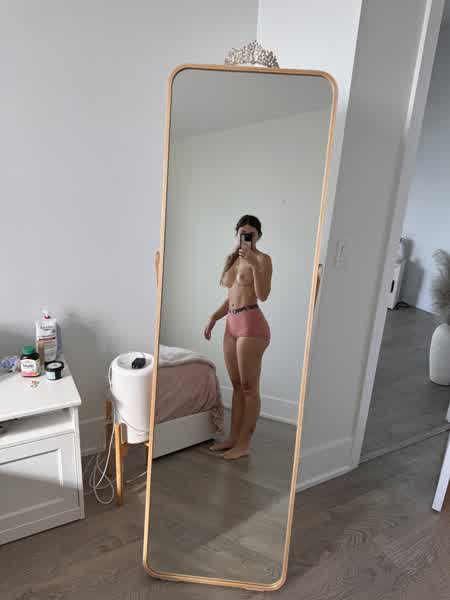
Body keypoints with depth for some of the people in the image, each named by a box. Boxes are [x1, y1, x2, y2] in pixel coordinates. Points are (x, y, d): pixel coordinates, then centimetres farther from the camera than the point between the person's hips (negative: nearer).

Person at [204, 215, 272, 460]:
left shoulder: (263, 259, -5)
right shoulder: (233, 259, 17)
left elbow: (263, 295, -19)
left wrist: (254, 264, -25)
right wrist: (213, 317, 12)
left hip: (251, 324, -8)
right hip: (232, 324, 8)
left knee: (249, 387, 1)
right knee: (236, 385, 14)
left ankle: (244, 444, 13)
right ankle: (233, 437, 25)